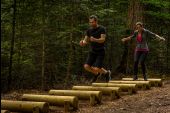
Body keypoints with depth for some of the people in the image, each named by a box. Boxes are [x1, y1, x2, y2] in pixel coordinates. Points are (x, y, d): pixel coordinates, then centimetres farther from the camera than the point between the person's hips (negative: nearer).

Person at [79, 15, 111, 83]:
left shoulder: (102, 29, -11)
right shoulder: (89, 30, 2)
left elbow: (103, 39, -23)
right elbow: (85, 41, 2)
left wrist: (95, 40, -43)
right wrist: (82, 43, -23)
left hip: (100, 52, -5)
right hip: (92, 52, 5)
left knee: (96, 68, -15)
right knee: (86, 66, -10)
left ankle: (106, 73, 18)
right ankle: (96, 74, 21)